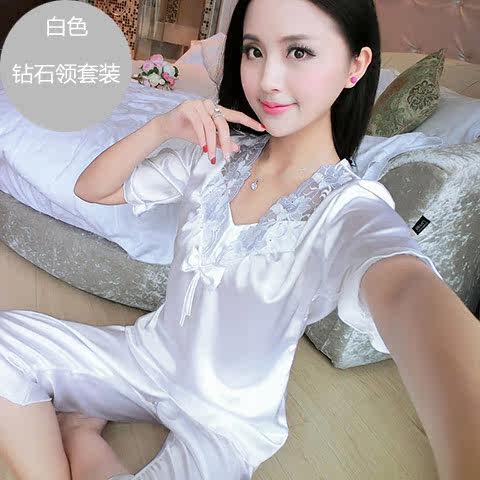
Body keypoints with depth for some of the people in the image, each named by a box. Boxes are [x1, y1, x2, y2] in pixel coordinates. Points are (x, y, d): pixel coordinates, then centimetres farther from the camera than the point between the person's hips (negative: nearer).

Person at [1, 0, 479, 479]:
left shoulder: (354, 210, -22)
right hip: (149, 351, 4)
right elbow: (91, 189, -2)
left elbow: (409, 291, -44)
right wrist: (161, 128, -21)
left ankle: (78, 431, 4)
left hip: (228, 417, -3)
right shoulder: (215, 151, -7)